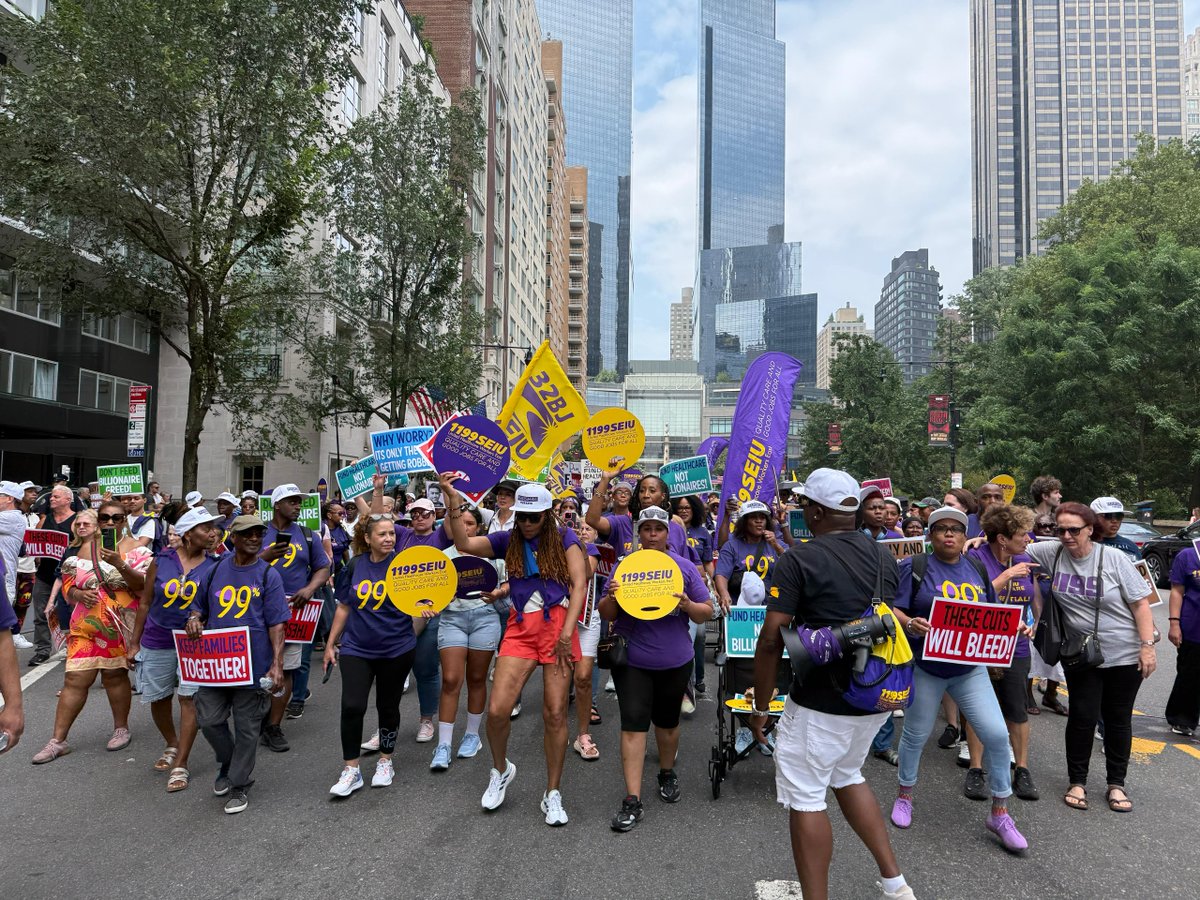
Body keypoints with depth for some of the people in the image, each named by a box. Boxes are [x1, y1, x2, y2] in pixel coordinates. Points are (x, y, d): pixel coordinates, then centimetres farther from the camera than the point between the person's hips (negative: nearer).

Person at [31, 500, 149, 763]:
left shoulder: (135, 548, -4)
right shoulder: (83, 547, 7)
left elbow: (143, 586, -13)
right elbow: (68, 584, 12)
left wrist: (119, 564, -27)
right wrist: (78, 594, -10)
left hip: (121, 625, -3)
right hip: (86, 623, 3)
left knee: (115, 675, 7)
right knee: (75, 679, 2)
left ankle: (121, 728, 25)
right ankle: (58, 740, 12)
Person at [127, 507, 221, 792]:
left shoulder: (214, 567, -5)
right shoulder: (162, 561, -3)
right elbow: (145, 603, 4)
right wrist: (134, 642, 6)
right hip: (157, 642, 2)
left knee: (189, 699, -7)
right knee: (157, 700, 14)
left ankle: (180, 766, 4)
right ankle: (172, 746, 40)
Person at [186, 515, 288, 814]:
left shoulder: (269, 575, -4)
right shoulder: (217, 568, 6)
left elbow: (276, 624, -7)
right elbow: (200, 603, 19)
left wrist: (277, 663, -14)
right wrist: (194, 618, -5)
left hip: (253, 663, -3)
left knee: (247, 728, 6)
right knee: (209, 720, 7)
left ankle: (239, 785, 24)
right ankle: (227, 764, 36)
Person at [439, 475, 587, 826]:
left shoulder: (564, 538, 2)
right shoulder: (507, 540, 9)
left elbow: (579, 585, -5)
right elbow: (464, 544, -5)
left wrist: (567, 632, -14)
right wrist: (453, 501, -17)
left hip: (559, 624, -2)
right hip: (521, 628, 2)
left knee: (555, 713, 1)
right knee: (497, 710, -8)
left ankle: (552, 794, 20)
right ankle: (501, 770, 24)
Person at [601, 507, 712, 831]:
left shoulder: (684, 567, 1)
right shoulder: (623, 565, 1)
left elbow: (707, 613, 1)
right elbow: (606, 615, 3)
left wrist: (689, 606, -20)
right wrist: (611, 598, -19)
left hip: (674, 661, 1)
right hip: (631, 659, -1)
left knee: (667, 721, 16)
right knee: (633, 723, -6)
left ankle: (667, 773, 41)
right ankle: (632, 800, -1)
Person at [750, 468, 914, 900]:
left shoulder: (799, 559, -15)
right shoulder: (883, 556, 5)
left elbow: (771, 640, -19)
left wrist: (760, 707, -9)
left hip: (821, 702, -7)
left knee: (806, 799, 7)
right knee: (848, 776, 27)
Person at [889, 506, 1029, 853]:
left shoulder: (977, 570, 7)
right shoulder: (915, 567, -7)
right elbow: (893, 610, -11)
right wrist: (910, 624, -31)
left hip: (970, 669, 3)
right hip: (925, 667, -3)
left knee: (997, 734, -6)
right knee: (916, 734, 12)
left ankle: (999, 814, 14)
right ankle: (905, 795, 37)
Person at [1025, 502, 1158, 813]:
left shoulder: (1114, 559, -13)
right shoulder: (1052, 553, -7)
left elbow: (1140, 602, -9)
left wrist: (1147, 646, -13)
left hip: (1124, 655, -1)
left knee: (1118, 719, 11)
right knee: (1083, 717, 3)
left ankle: (1116, 784, 27)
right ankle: (1077, 782, 19)